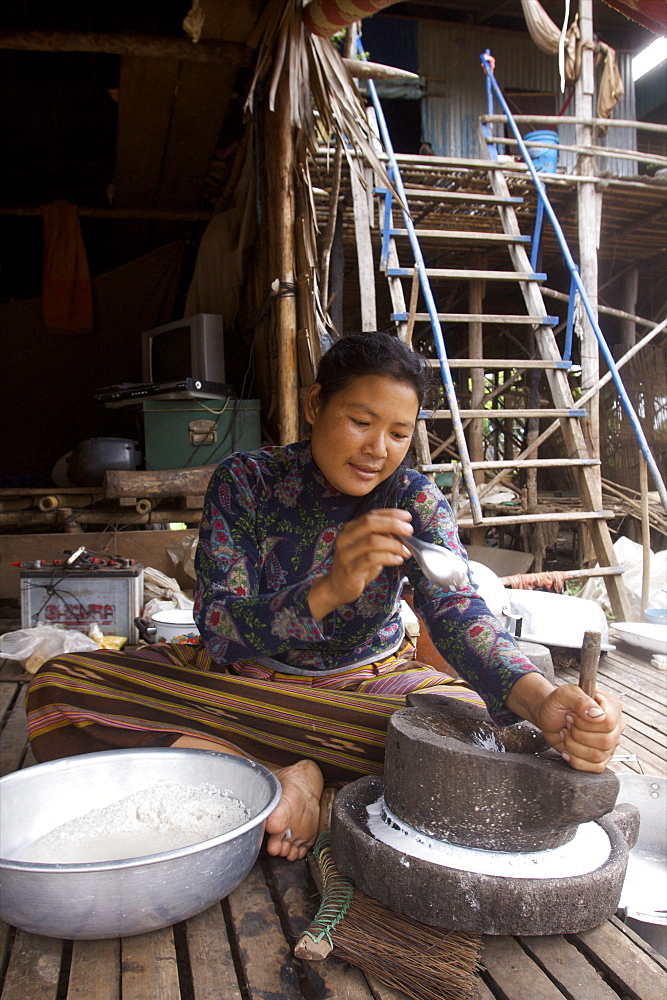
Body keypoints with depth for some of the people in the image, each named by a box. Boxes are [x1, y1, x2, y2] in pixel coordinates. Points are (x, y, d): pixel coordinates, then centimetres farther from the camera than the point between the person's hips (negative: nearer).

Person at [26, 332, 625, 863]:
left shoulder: (413, 500, -11)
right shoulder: (245, 482, -13)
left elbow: (460, 614, -25)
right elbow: (217, 631, -21)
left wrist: (542, 701, -47)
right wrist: (330, 590, -40)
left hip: (364, 689, 0)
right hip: (239, 683, 1)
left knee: (467, 716, -30)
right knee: (58, 686, -20)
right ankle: (286, 781, -25)